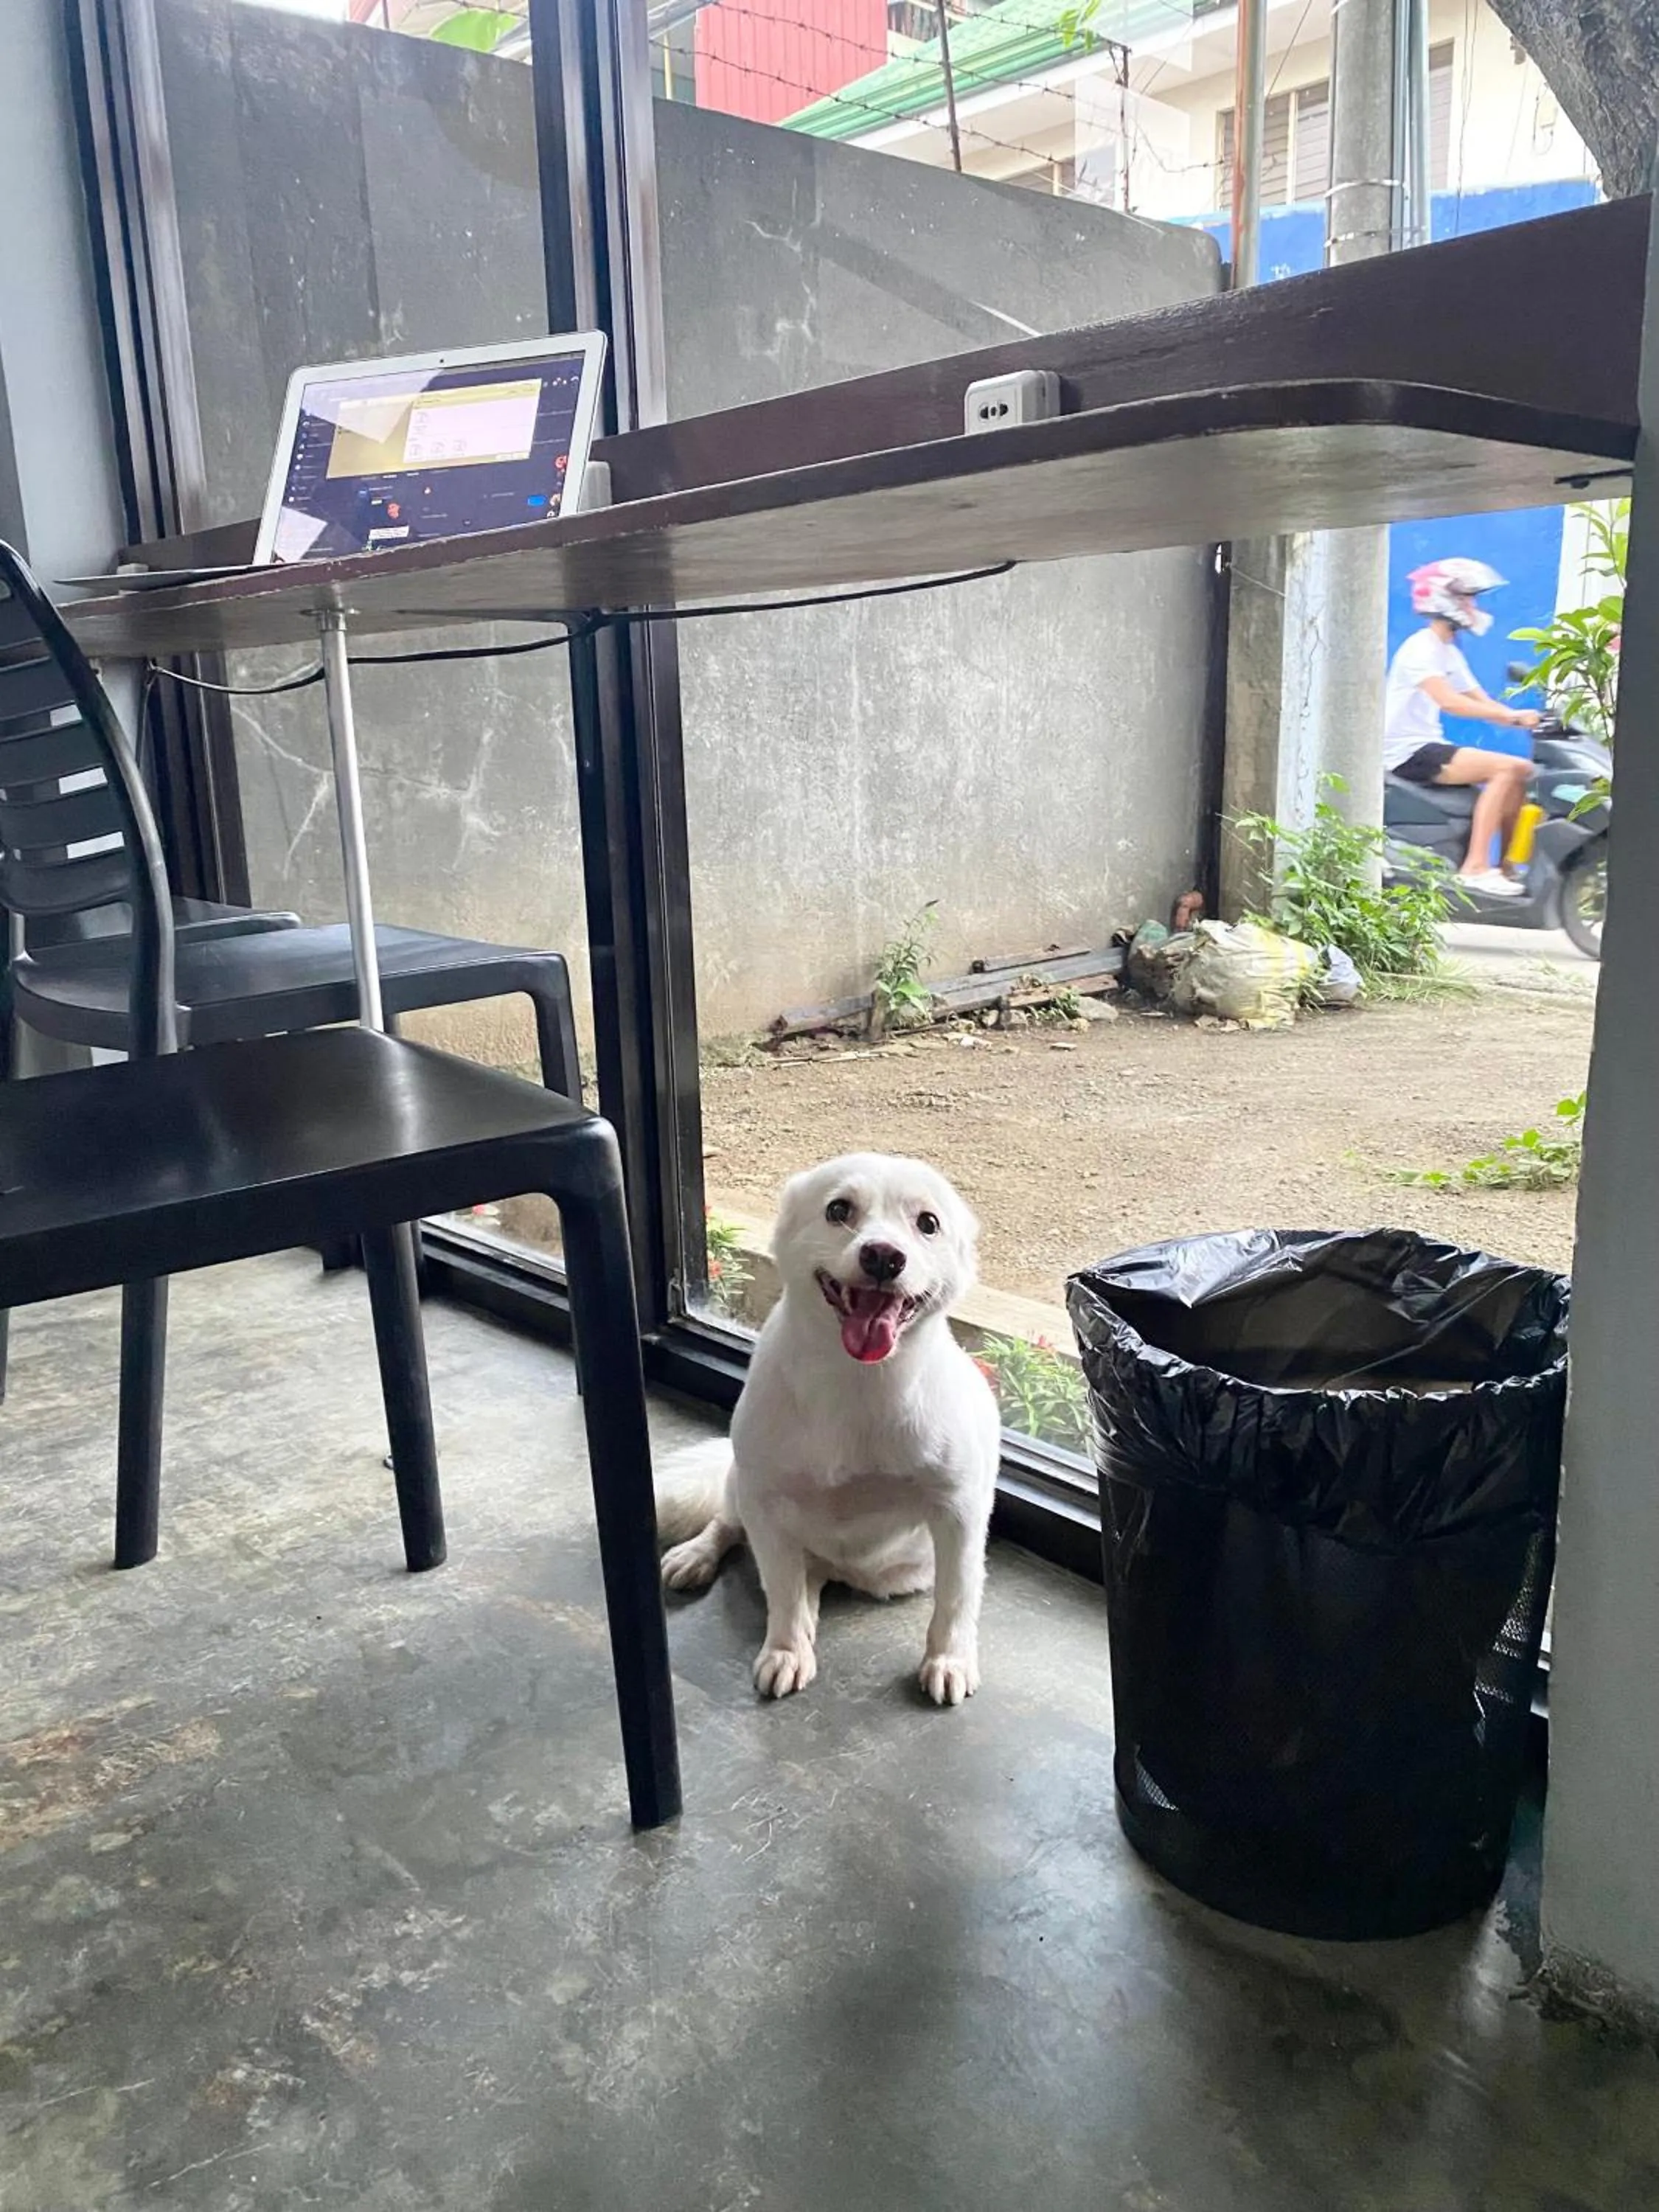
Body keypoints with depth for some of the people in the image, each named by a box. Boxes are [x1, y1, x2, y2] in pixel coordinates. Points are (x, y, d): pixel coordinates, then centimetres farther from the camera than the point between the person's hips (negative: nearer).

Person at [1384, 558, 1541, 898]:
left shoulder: (1450, 653, 19)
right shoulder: (1421, 648, -13)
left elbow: (1481, 701, 14)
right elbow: (1449, 702, -27)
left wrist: (1527, 719, -2)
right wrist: (1512, 715, -30)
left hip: (1430, 746, 10)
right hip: (1407, 752, -10)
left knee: (1521, 772, 4)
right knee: (1507, 768, -21)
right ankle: (1475, 868, -24)